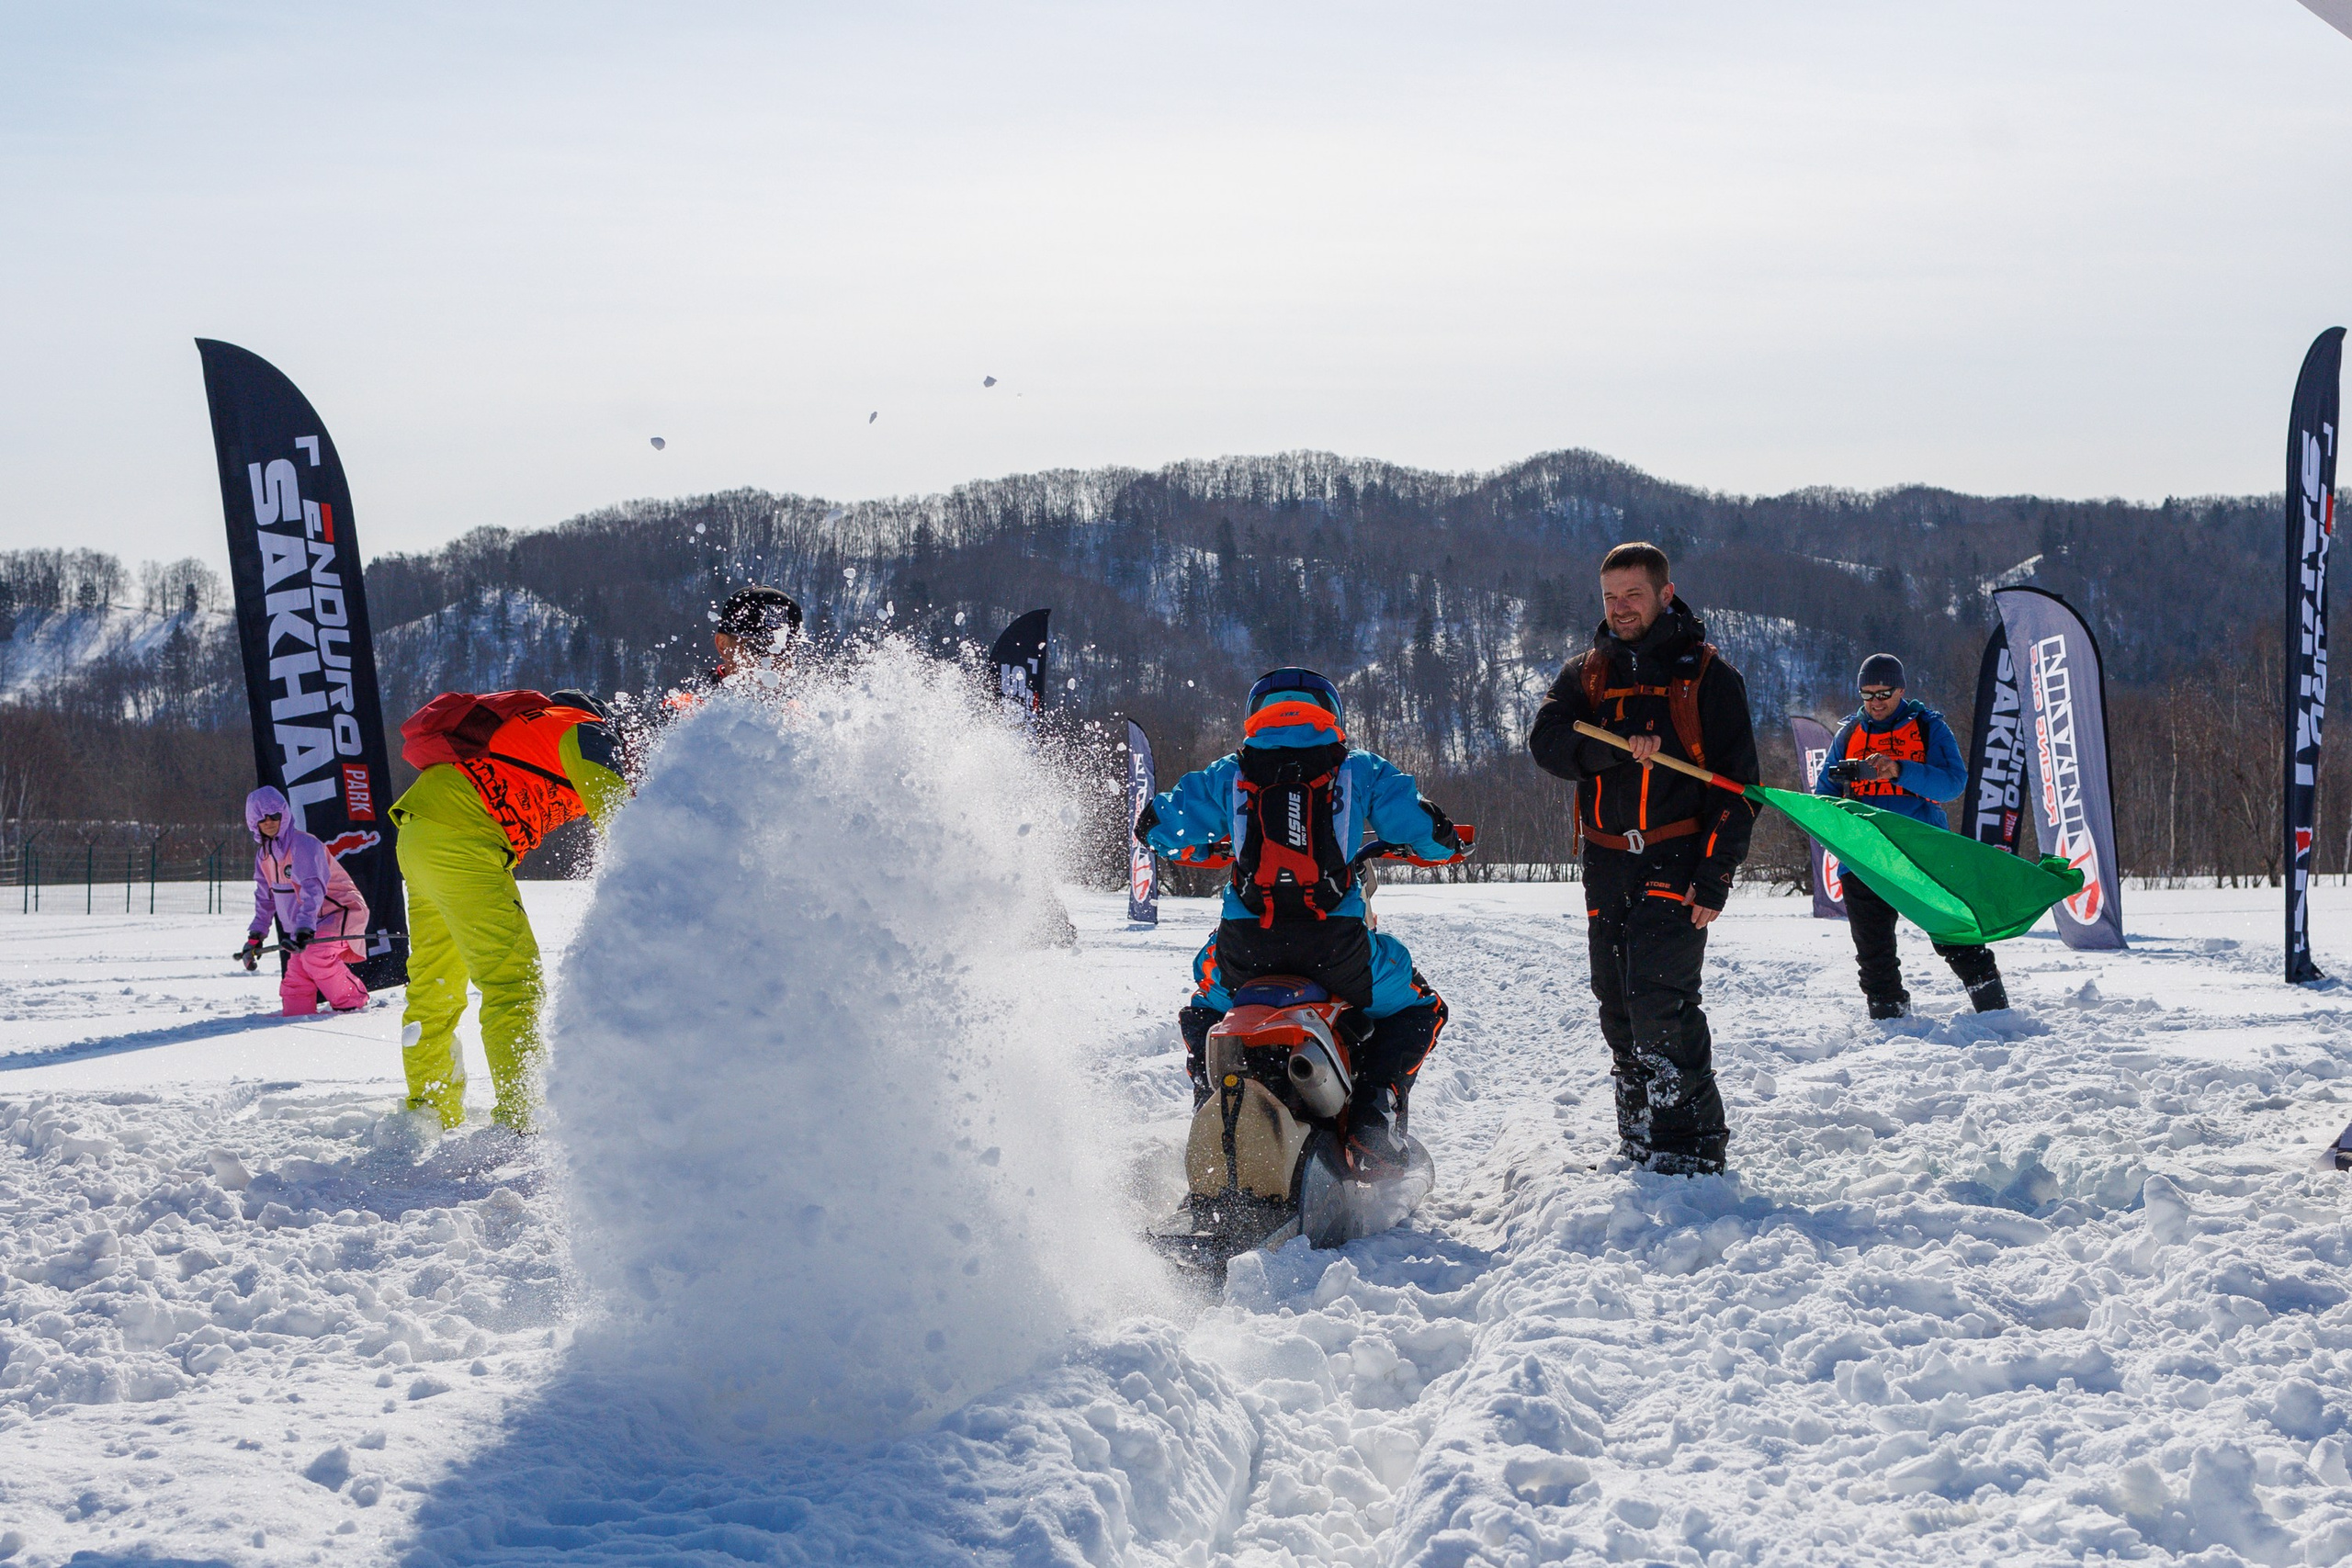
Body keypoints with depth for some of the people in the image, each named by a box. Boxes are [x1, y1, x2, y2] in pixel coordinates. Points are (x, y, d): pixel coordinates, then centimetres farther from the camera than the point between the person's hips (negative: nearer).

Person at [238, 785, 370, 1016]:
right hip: (302, 924, 8)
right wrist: (255, 936, 12)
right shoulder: (264, 854, 8)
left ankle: (353, 1001, -15)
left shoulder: (303, 845, -20)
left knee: (315, 955, -31)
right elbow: (265, 897, 18)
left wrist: (304, 928, -44)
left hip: (338, 911, -8)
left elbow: (313, 889, -32)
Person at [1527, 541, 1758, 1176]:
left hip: (1677, 861, -5)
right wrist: (1617, 748, -20)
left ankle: (1692, 1146, -13)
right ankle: (1640, 1144, 17)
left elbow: (1736, 783, 0)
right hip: (1607, 863, 5)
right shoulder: (1585, 673, 15)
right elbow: (1546, 741, -3)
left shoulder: (1706, 673, 4)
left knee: (1660, 1002, -17)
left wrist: (1715, 875, -10)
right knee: (1618, 1007, 7)